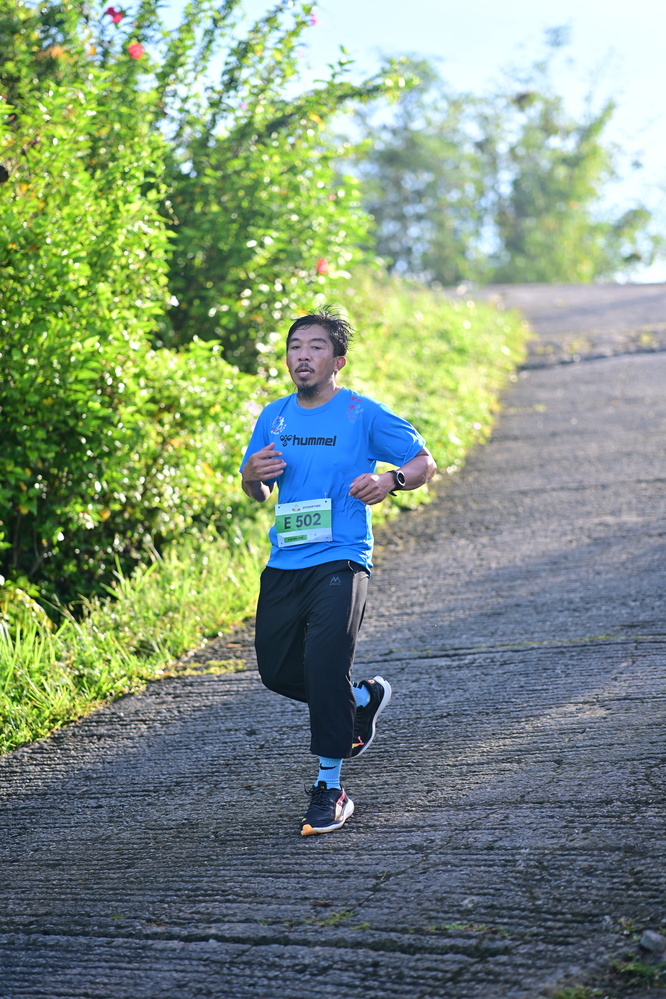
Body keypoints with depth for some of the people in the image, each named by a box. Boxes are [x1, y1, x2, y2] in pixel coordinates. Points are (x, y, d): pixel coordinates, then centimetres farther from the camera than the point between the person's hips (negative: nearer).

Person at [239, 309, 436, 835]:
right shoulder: (274, 417, 10)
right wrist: (253, 472, -4)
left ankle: (330, 790, -7)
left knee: (324, 665, -18)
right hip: (284, 566, 6)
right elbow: (256, 493, 20)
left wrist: (390, 480, -20)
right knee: (277, 670, 11)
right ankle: (365, 698, 37)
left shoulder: (364, 414, -4)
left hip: (340, 561, -6)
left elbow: (424, 463, 1)